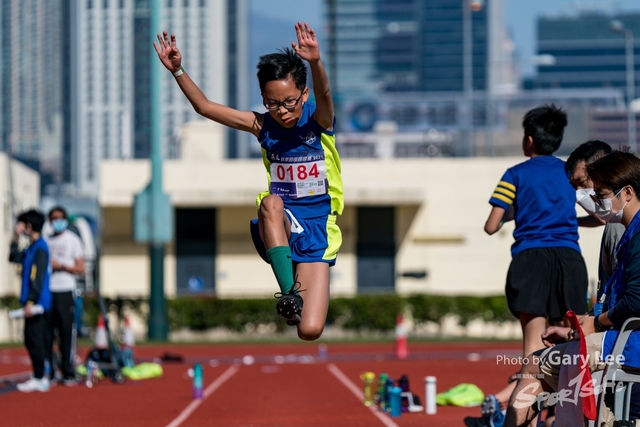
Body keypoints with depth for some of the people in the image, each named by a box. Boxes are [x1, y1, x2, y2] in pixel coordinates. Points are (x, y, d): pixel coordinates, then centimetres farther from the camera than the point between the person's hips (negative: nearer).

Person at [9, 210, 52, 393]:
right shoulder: (32, 248, 15)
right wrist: (16, 237, 18)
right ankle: (39, 376, 16)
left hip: (37, 303, -10)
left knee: (34, 340, -8)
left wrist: (31, 302, -23)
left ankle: (39, 379, -6)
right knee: (33, 341, 12)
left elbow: (38, 278, -20)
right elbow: (14, 257, 28)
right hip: (36, 303, 10)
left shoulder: (40, 248, -15)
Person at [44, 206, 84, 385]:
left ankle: (68, 373, -3)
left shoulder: (73, 240, 5)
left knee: (67, 332, -6)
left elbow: (80, 268, 1)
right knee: (46, 332, 1)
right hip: (47, 291, 3)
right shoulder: (46, 240, 15)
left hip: (65, 291, -3)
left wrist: (61, 265, -10)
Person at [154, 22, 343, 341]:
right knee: (271, 202, -37)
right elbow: (205, 107, -2)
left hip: (316, 230, -2)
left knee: (310, 331, -15)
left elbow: (324, 94, -31)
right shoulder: (264, 126, 1)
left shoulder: (318, 121, -7)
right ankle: (289, 293, -38)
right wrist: (178, 70, -18)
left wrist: (315, 62, -53)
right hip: (277, 229, 2)